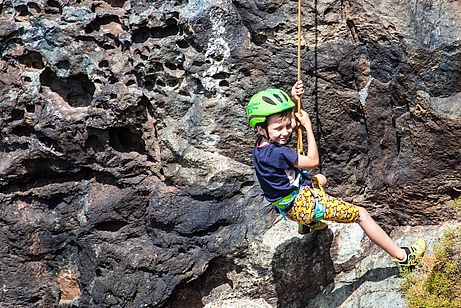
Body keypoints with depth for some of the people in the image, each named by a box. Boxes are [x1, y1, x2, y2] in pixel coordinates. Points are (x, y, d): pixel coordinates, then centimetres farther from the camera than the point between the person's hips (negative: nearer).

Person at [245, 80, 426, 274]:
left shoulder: (262, 143, -6)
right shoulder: (277, 153, -32)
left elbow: (288, 119, 12)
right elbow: (313, 161, -17)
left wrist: (293, 99, -6)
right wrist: (308, 126, -12)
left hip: (289, 206, 9)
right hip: (303, 204, -9)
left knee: (320, 179, 39)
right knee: (361, 215, 0)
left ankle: (310, 223, 35)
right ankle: (403, 258, 6)